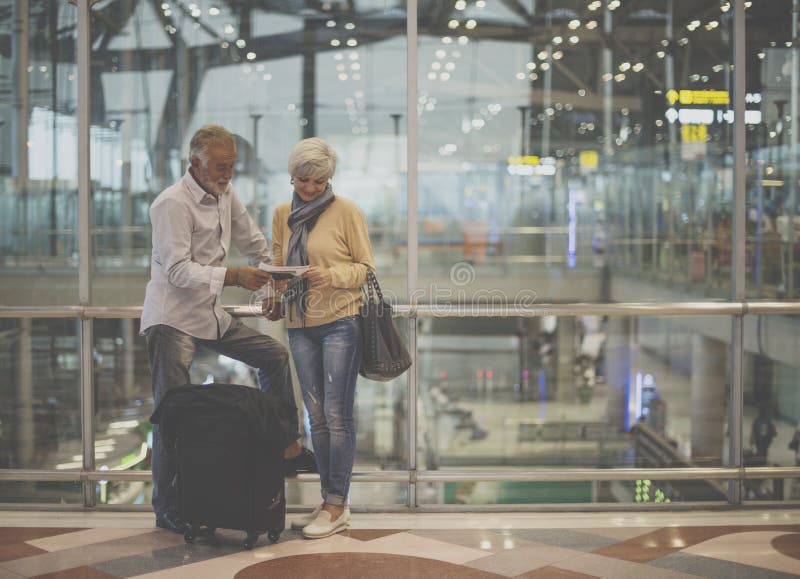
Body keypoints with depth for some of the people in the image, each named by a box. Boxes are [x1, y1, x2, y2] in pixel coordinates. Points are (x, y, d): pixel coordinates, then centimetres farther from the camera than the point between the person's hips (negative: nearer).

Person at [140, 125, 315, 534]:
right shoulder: (172, 204, -17)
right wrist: (233, 277, -33)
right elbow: (177, 271, -25)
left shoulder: (226, 194, 8)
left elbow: (251, 241, 24)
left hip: (212, 316, 8)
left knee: (274, 356, 11)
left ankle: (287, 448, 20)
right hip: (172, 319, -8)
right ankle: (166, 508, 0)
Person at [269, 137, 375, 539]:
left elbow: (366, 267, -3)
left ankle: (337, 506, 0)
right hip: (300, 323, 5)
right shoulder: (282, 214, 11)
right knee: (316, 415, 9)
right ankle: (329, 500, 16)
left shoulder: (346, 211, -4)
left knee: (337, 413, -6)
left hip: (340, 321, -5)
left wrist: (331, 275, -19)